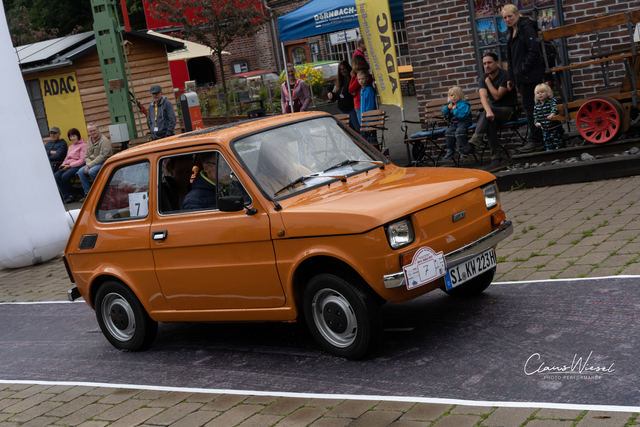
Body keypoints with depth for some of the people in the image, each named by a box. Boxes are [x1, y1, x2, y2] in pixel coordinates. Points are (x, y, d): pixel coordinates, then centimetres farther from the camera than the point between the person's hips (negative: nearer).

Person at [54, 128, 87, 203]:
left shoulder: (83, 145, -1)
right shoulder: (70, 147, 26)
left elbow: (82, 160, -10)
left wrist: (70, 165, -15)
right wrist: (63, 165, 6)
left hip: (77, 166, -8)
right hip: (68, 166, 8)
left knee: (65, 176, -32)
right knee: (56, 175, -20)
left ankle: (69, 195, -14)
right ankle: (67, 196, -20)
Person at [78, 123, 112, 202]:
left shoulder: (104, 140, -13)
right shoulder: (89, 141, 13)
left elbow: (102, 156, -21)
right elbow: (86, 156, 14)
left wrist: (90, 166, -21)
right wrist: (88, 164, -9)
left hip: (104, 163, -8)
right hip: (93, 163, 8)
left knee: (92, 171, -31)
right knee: (81, 172, -11)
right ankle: (88, 194, -6)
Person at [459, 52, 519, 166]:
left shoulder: (505, 76, -11)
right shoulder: (483, 79, 4)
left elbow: (497, 96, -18)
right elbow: (483, 97, -14)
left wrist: (488, 81, -10)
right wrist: (488, 111, -34)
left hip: (508, 110, -4)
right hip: (494, 110, 4)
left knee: (485, 115, -32)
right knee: (490, 120, -32)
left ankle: (473, 144, -40)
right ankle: (496, 157, -33)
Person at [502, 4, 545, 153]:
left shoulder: (527, 29, -10)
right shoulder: (511, 32, 18)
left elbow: (534, 51, -17)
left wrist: (523, 70, -18)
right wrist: (511, 77, 18)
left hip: (529, 76, -9)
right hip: (520, 77, 9)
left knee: (529, 106, -9)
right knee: (528, 106, 9)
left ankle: (535, 140, -5)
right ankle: (536, 139, 13)